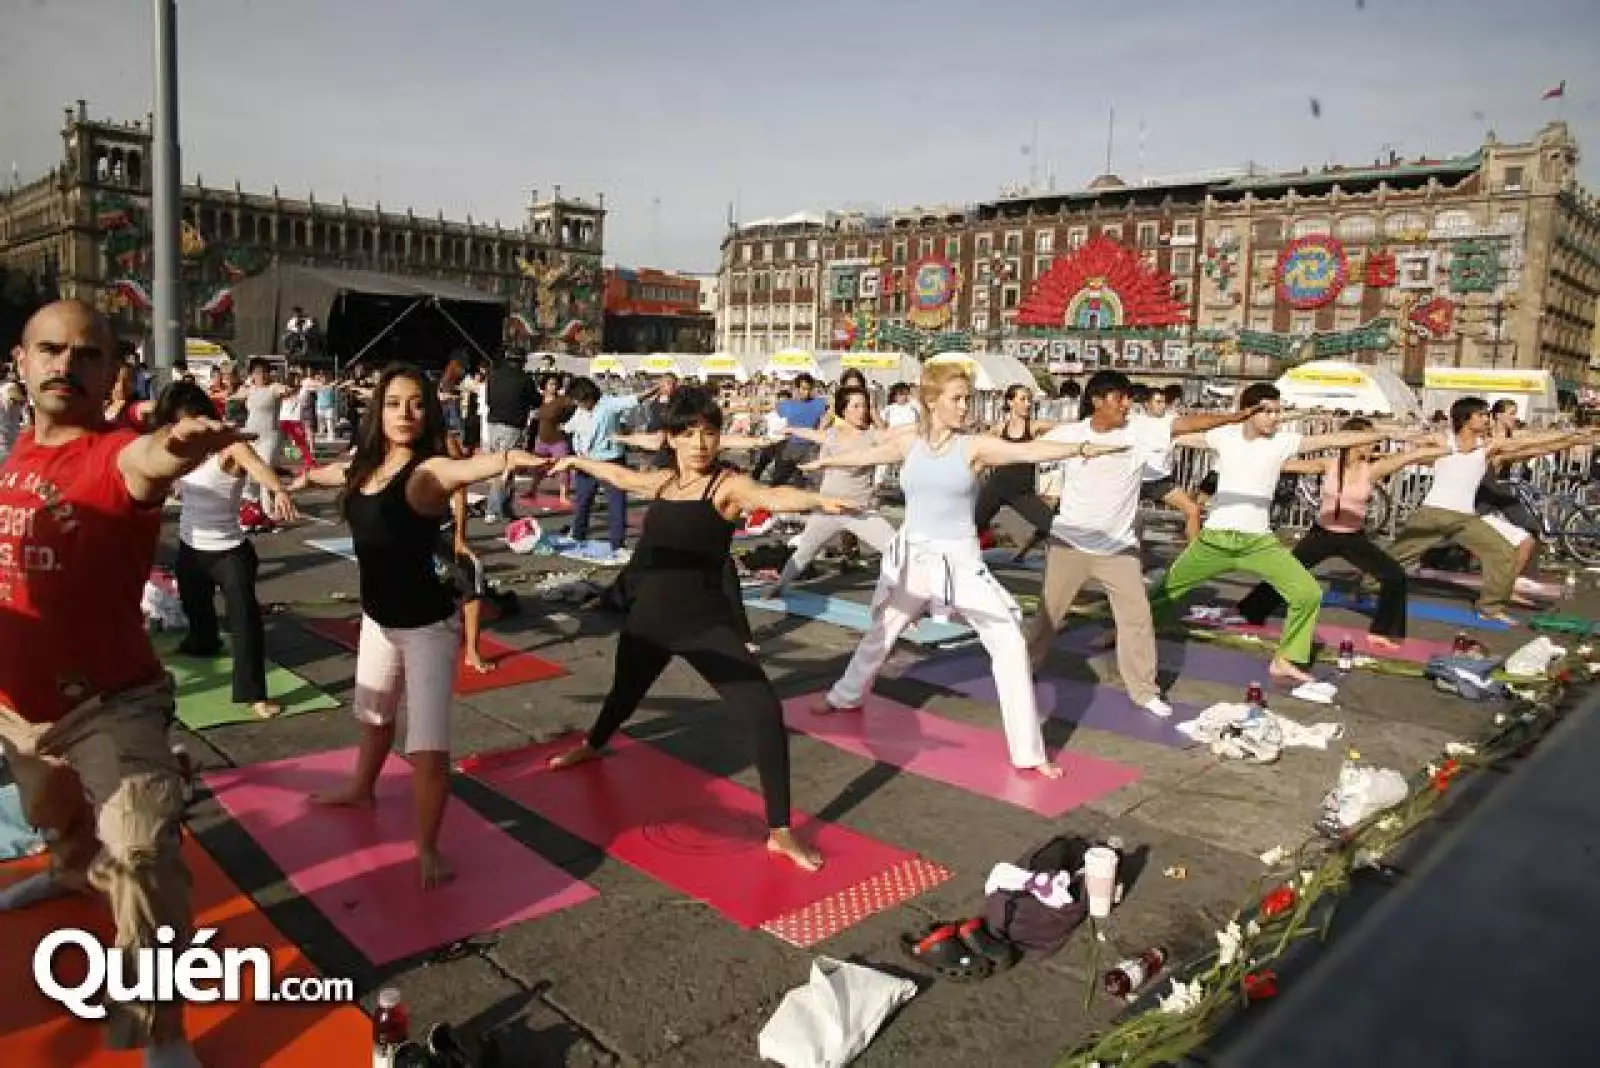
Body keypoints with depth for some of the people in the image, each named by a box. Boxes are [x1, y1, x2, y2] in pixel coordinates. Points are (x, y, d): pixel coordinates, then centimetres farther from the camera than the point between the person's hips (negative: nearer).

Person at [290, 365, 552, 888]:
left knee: (428, 750, -10)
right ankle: (361, 789, 59)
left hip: (428, 626, -8)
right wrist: (305, 477, 47)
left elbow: (466, 467, -47)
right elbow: (330, 472, 25)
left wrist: (509, 458, -69)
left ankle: (428, 849, 13)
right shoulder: (363, 466, 0)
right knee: (373, 714, 31)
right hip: (378, 618, 8)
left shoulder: (428, 471, -22)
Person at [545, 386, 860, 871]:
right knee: (625, 692, 30)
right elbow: (619, 475, 26)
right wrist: (576, 461, 43)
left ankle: (779, 832, -7)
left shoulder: (728, 485, -14)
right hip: (649, 616, 6)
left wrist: (817, 500, -56)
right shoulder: (661, 481, 5)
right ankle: (592, 746, 65)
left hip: (705, 622, -6)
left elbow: (770, 495, -35)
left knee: (766, 712, -19)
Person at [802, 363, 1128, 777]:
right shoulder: (909, 442, -1)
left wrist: (1082, 447, -42)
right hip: (914, 557, 3)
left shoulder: (975, 445, -11)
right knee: (881, 634, 22)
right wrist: (825, 462, 33)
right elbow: (866, 455, 16)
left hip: (960, 560, -3)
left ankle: (1028, 752, -1)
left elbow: (1027, 451, -26)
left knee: (1009, 644, -10)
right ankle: (845, 697, 49)